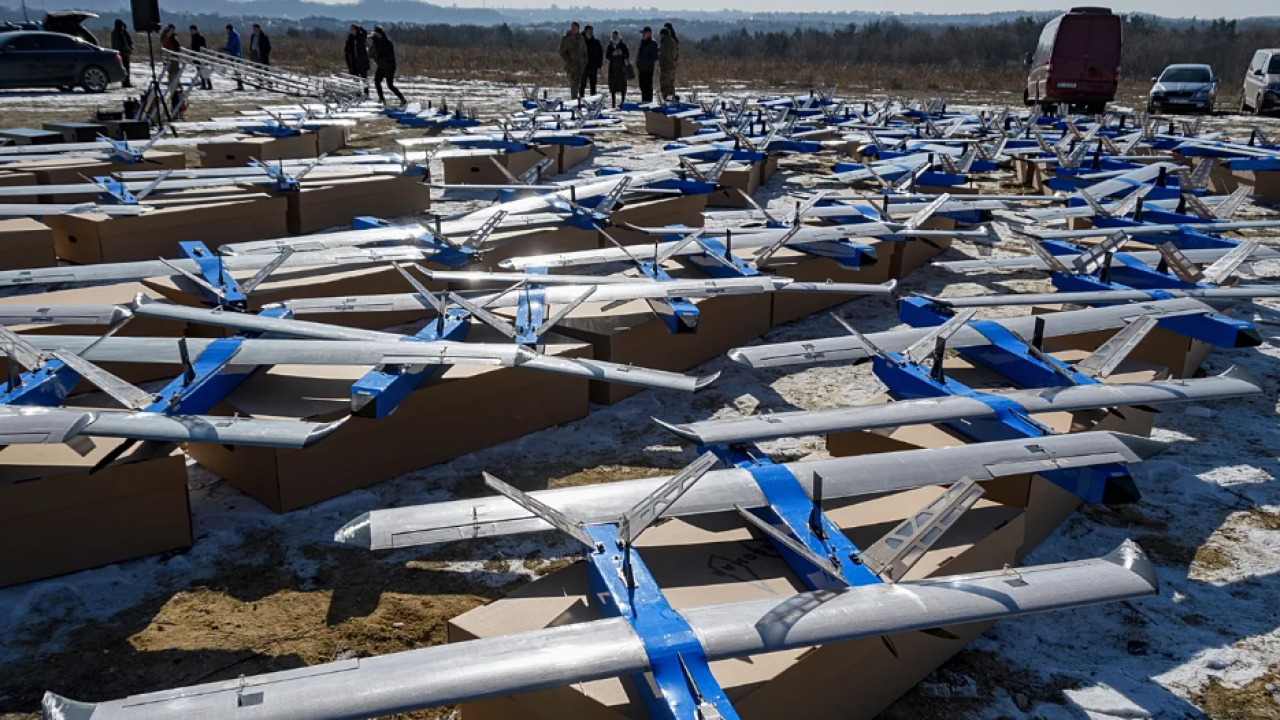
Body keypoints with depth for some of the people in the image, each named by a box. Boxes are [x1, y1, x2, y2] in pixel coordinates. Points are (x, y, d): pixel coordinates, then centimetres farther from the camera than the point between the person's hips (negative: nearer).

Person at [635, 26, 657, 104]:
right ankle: (644, 99, 20)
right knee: (642, 85, 12)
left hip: (648, 68, -8)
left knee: (647, 84, -8)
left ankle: (648, 100, -4)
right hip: (641, 68, 8)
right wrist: (637, 64, 15)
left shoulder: (652, 43, -8)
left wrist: (650, 64, -18)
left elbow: (655, 56, -12)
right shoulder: (642, 43, 17)